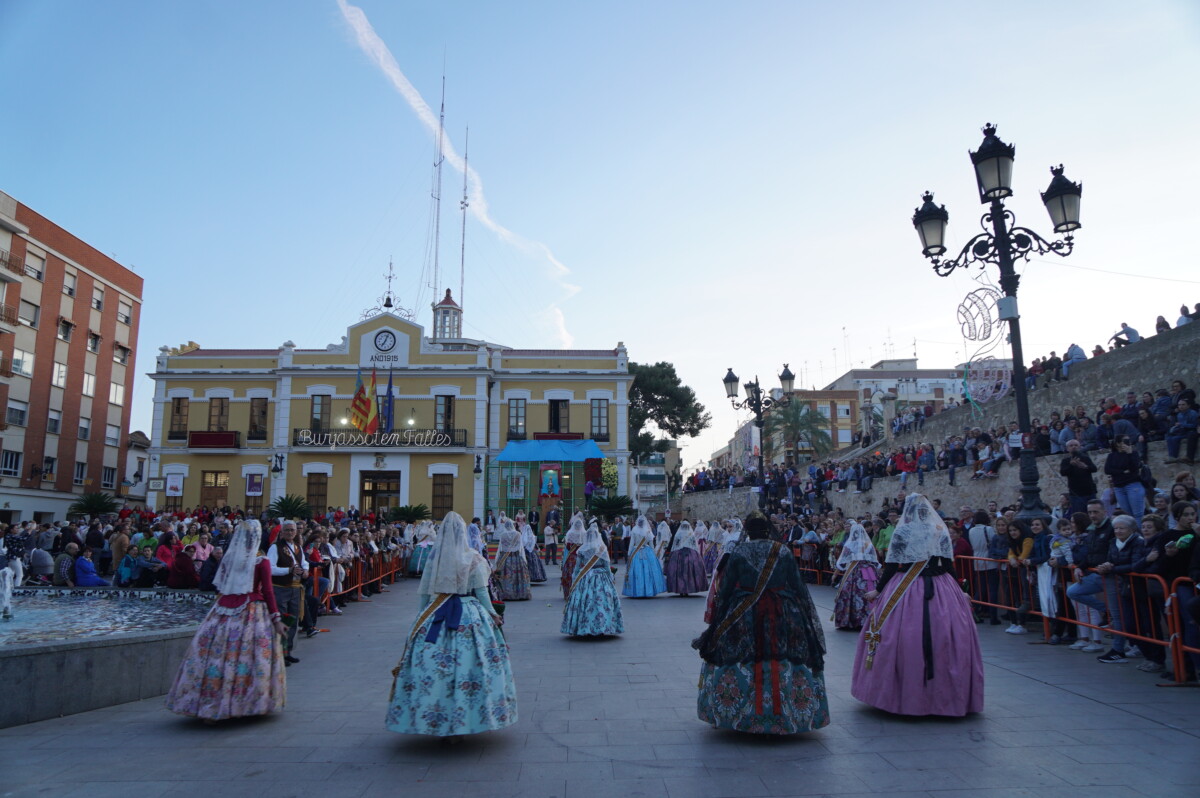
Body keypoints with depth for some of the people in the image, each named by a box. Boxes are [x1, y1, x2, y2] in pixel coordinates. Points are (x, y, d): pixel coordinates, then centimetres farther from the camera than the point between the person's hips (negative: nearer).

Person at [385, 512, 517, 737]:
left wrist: (423, 616, 15)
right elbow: (481, 591, -3)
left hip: (436, 616, 2)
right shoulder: (473, 558, -4)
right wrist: (492, 614, 7)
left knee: (431, 666, 8)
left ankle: (431, 719, 15)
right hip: (469, 616, -2)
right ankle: (460, 722, 9)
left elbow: (423, 593, 4)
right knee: (465, 665, 5)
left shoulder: (434, 557, 1)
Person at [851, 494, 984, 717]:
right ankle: (946, 696, 14)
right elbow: (949, 564, 5)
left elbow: (892, 565, -4)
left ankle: (905, 694, 9)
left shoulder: (902, 531, -3)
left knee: (901, 639, 3)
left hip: (906, 590, -3)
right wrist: (958, 591, 15)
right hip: (940, 589, 3)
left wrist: (878, 590, 3)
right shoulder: (941, 530, 4)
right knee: (943, 640, 7)